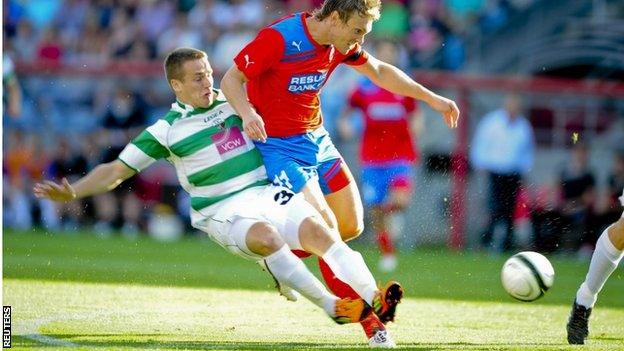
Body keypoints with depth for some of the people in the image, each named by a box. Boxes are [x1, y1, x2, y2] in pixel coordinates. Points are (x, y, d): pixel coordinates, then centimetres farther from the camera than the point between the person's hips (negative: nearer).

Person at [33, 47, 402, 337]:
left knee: (318, 231, -24)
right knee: (266, 237, -35)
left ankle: (373, 299, -35)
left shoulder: (234, 101, 11)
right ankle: (332, 305, -37)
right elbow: (116, 171, 2)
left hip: (270, 191, 4)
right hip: (225, 211, -4)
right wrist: (73, 191, -10)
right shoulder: (168, 130, 1)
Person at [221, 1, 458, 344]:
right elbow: (231, 79, -17)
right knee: (325, 226, -17)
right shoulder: (278, 38, -22)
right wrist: (247, 112, -36)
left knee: (351, 226, 6)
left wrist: (431, 98, 13)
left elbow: (379, 71, 15)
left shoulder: (341, 45, 0)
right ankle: (366, 317, -9)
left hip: (317, 139, 8)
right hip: (277, 145, -8)